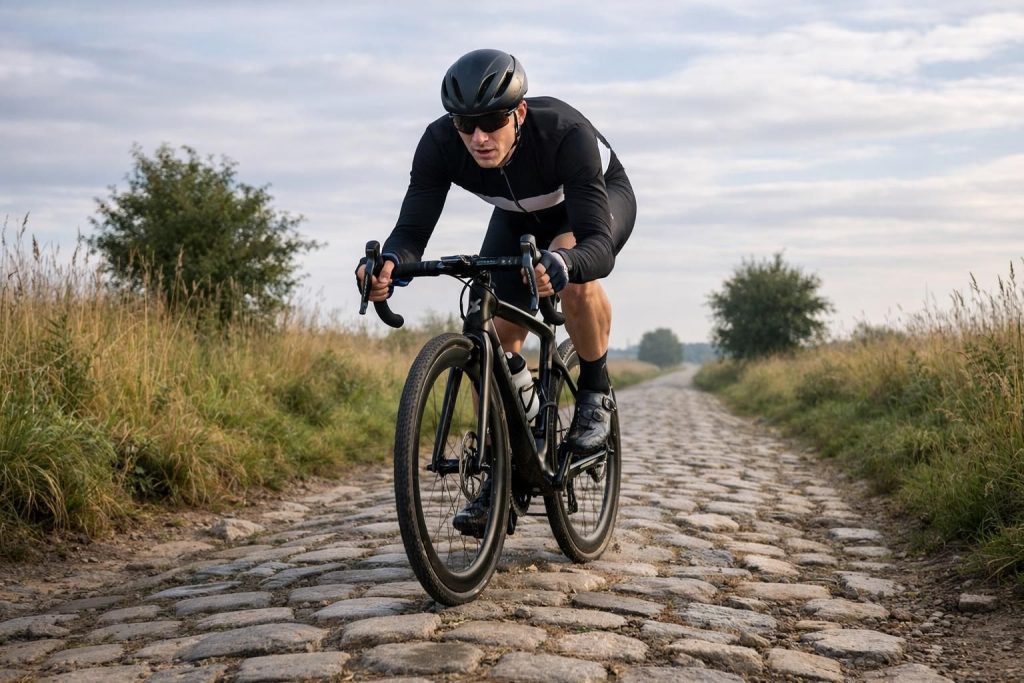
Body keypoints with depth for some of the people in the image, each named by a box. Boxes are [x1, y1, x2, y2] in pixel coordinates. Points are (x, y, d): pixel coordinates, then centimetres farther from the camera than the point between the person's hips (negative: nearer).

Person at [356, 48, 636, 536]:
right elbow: (412, 229, -34)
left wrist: (562, 265, -73)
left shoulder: (565, 133, -42)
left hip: (602, 198, -4)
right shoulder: (440, 143, -31)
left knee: (571, 266, -38)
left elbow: (599, 245, -50)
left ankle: (595, 392, -14)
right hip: (520, 216, 4)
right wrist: (387, 264, -58)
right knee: (495, 335, -11)